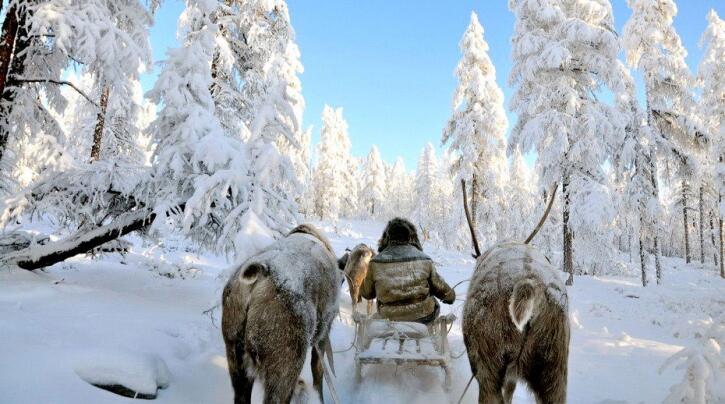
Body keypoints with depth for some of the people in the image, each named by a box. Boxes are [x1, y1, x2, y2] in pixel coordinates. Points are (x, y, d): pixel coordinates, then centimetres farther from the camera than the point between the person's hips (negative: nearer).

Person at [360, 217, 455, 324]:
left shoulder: (376, 263, -11)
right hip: (422, 316, -1)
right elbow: (439, 286, 3)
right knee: (435, 306, 31)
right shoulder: (424, 260, -10)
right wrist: (451, 295, 27)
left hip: (389, 319, 1)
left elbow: (367, 293, 1)